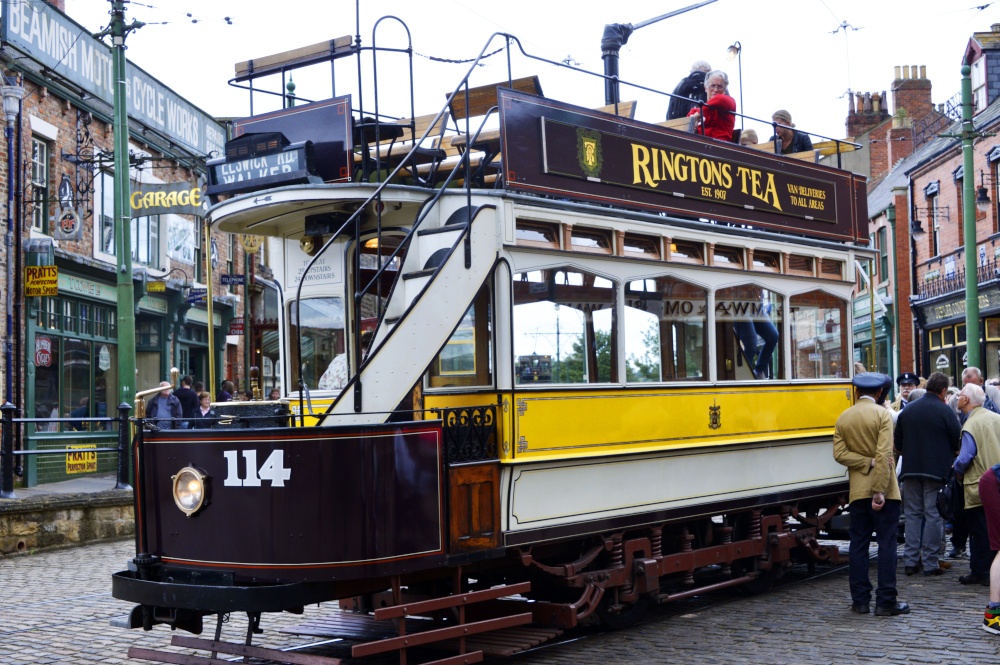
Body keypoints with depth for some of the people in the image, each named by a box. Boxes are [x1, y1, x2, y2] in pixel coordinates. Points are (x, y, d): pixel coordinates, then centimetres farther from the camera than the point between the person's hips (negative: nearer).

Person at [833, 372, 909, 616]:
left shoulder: (843, 418, 8)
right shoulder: (882, 414, -8)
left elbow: (840, 453, -4)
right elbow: (884, 454, -17)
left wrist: (867, 463, -9)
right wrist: (880, 491, -18)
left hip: (858, 491, 4)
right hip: (883, 490, -4)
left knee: (858, 544, 8)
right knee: (886, 543, -1)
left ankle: (860, 600, 9)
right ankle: (886, 601, -2)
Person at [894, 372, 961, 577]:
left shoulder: (907, 410, 5)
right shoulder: (944, 411, -10)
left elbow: (897, 442, 10)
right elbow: (958, 440, -6)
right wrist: (949, 455, 14)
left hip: (911, 469, 4)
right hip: (936, 470, -4)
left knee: (912, 514, 12)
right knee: (933, 514, 0)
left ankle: (910, 561, 10)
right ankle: (930, 564, 1)